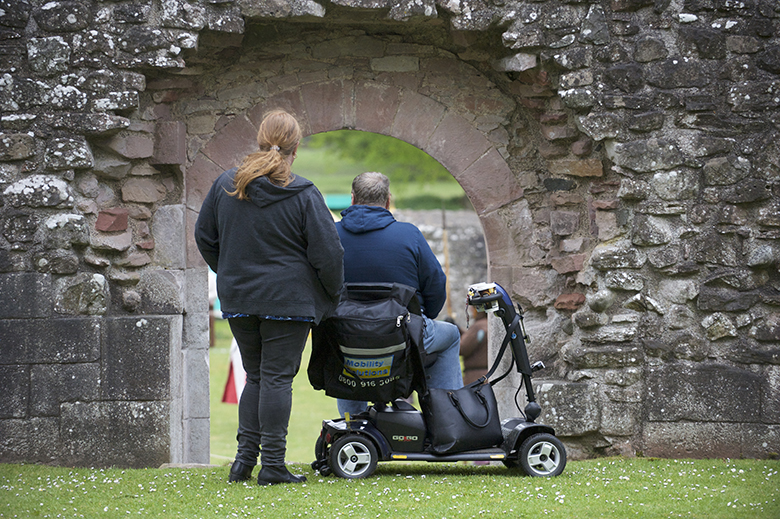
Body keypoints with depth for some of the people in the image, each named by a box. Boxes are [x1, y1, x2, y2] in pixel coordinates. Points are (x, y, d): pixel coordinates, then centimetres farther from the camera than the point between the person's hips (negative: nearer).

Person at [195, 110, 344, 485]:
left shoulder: (225, 185, 2)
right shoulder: (303, 196, -12)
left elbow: (204, 237, 12)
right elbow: (327, 252, -10)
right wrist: (334, 292, 7)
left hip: (238, 299, 4)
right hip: (288, 300, -4)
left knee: (255, 375, 15)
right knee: (277, 377, -2)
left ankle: (245, 456, 11)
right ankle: (272, 464, -2)